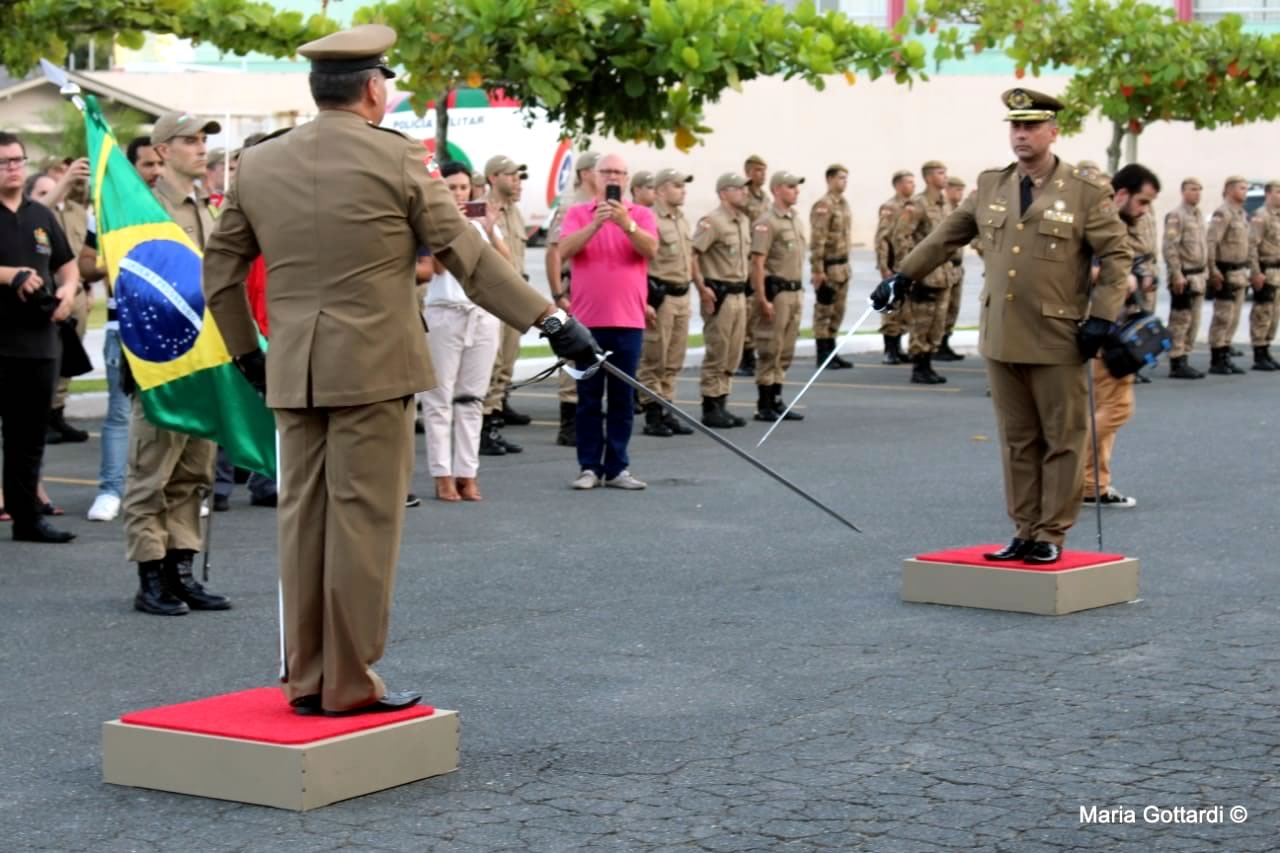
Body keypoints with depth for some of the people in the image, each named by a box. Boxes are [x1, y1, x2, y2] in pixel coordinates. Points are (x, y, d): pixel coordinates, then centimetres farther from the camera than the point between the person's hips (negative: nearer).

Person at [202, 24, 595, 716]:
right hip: (372, 367, -5)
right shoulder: (396, 159, -6)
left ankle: (306, 677, 15)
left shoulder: (257, 165, 8)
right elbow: (466, 255, -7)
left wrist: (244, 351, 25)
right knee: (364, 518, 0)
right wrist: (550, 320, -3)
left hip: (292, 373, 5)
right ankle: (350, 682, 3)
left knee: (304, 519, 10)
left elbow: (220, 272, 13)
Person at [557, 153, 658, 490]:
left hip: (628, 320, 1)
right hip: (587, 320, 0)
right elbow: (565, 250, -10)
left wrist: (626, 223, -25)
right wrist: (595, 224, -22)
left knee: (622, 398, 3)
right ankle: (589, 467, 7)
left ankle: (617, 468, 7)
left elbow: (651, 249, -11)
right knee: (589, 398, 2)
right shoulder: (578, 213, 5)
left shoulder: (641, 214, 6)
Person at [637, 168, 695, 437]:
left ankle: (667, 411, 17)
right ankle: (652, 416, 2)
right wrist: (646, 302, -20)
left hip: (682, 296, 8)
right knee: (653, 360, -2)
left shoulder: (682, 221, 14)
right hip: (660, 296, -8)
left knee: (674, 361, 11)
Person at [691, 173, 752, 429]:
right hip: (719, 295, -8)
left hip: (739, 294, 8)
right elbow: (691, 254, -19)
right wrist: (702, 288, -20)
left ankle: (721, 405, 18)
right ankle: (710, 408, 3)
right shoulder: (712, 221, -13)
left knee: (732, 355, 11)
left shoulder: (744, 220, 14)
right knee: (716, 354, -4)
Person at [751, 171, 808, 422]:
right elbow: (757, 263, -17)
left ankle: (776, 401, 18)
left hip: (794, 291, 8)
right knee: (769, 351, -4)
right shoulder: (767, 223, -12)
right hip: (776, 291, -8)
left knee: (786, 351, 12)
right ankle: (764, 406, 1)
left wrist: (800, 292, 17)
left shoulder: (795, 220, 15)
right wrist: (762, 299, -21)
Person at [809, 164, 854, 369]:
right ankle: (823, 355, 3)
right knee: (824, 311, -1)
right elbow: (817, 240, -19)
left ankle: (831, 351, 19)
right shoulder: (823, 206, -15)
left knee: (838, 311, 12)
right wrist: (817, 270, -21)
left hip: (843, 264, 9)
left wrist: (846, 263, 17)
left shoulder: (844, 203, 12)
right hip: (829, 265, -9)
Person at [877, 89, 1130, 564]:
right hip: (1001, 340, 4)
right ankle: (1024, 531, 17)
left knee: (1062, 441, 1)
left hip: (1057, 342, -4)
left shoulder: (1086, 193, -3)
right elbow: (946, 237, 20)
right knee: (1017, 441, 10)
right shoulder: (990, 187, 10)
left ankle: (1051, 535, 9)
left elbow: (1116, 258, -3)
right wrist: (903, 277, 18)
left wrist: (1101, 317, -11)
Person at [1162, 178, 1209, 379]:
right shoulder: (1176, 216, -11)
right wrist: (1177, 275, -21)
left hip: (1198, 277, 9)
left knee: (1193, 322, 11)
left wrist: (1204, 274, 18)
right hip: (1183, 277, -9)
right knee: (1180, 321, -6)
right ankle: (1176, 364, -3)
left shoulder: (1199, 216, 16)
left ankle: (1183, 360, 17)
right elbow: (1170, 247, -17)